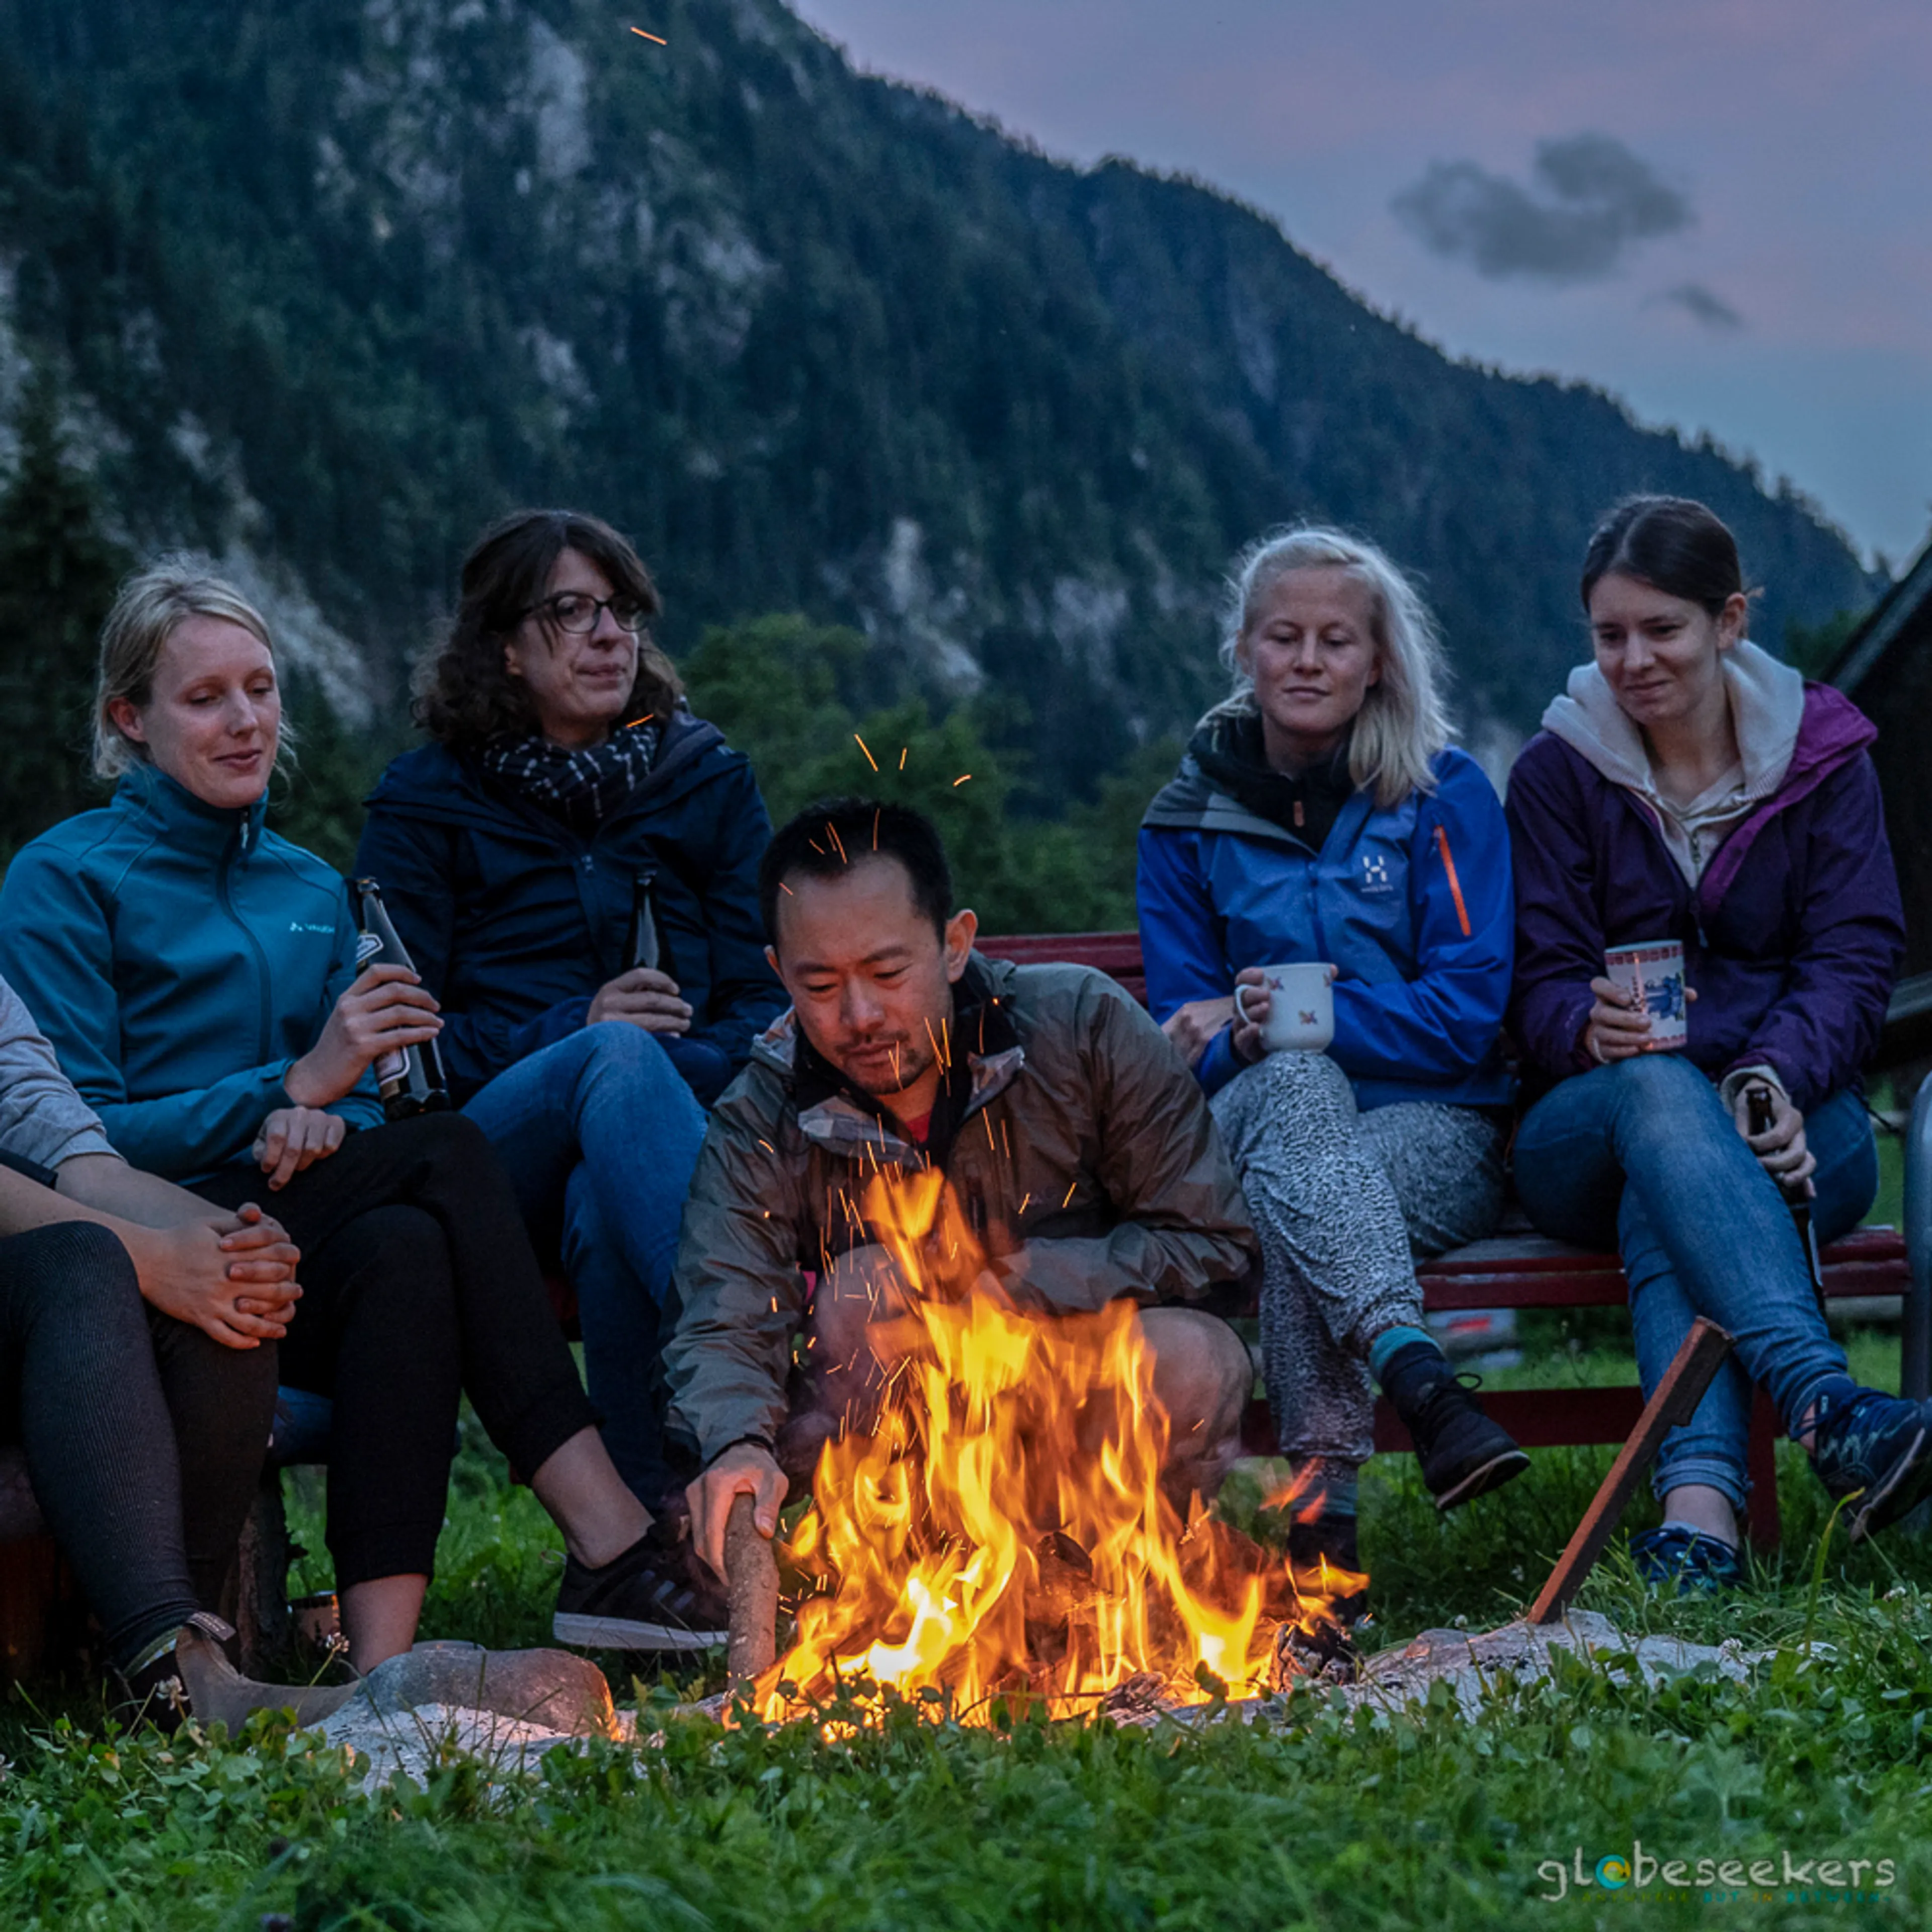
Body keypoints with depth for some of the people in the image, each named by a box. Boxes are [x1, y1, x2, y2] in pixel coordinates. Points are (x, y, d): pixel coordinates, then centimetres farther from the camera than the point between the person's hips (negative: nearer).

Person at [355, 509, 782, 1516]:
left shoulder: (707, 779, 18)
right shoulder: (428, 803, 11)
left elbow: (766, 1000, 9)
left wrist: (677, 1074, -14)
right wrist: (571, 1036, -15)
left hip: (683, 1122, 1)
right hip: (494, 1151, -1)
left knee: (604, 1203, -38)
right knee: (616, 1057, -37)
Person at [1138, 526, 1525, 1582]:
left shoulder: (1444, 793, 4)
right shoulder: (1190, 820, 11)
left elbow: (1468, 1012, -4)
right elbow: (1185, 1028, 8)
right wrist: (1253, 1035, -17)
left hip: (1431, 1132, -1)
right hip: (1258, 1111, 1)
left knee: (1286, 1183, -35)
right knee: (1298, 1083, -37)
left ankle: (1323, 1499, -44)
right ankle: (1418, 1378, -55)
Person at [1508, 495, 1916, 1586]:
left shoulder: (1822, 753, 8)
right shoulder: (1558, 772, 6)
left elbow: (1856, 961, -2)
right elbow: (1543, 988, -1)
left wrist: (1775, 1074, -24)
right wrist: (1593, 1027, -28)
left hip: (1797, 1121, 0)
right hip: (1592, 1130, 0)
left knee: (1664, 1206, -36)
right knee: (1657, 1088, -38)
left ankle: (1699, 1506, -55)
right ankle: (1826, 1404, -56)